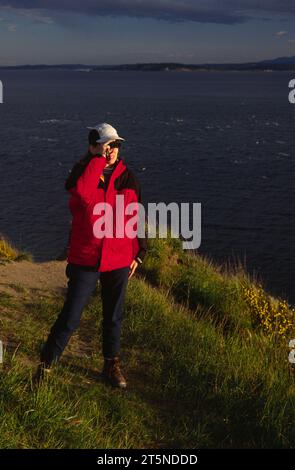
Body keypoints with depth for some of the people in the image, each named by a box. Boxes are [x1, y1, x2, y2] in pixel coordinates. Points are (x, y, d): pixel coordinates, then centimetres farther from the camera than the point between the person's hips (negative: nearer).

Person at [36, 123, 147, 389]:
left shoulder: (127, 177, 3)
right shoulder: (83, 171, -6)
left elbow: (136, 217, 11)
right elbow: (81, 192, -32)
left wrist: (139, 253, 9)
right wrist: (99, 159, -25)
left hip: (119, 260, 3)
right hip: (85, 258, -3)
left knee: (113, 317, 16)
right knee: (70, 317, -1)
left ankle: (111, 365, 34)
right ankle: (46, 364, 18)